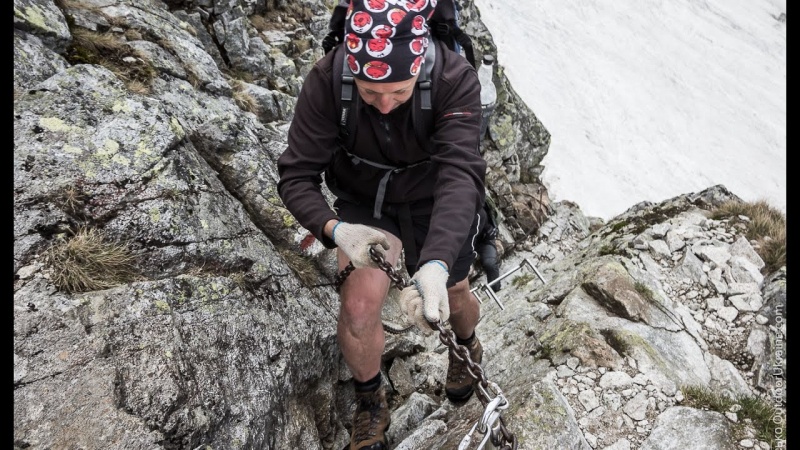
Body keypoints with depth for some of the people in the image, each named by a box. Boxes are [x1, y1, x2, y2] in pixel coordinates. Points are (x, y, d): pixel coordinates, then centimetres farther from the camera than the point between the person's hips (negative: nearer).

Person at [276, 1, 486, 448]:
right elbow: (296, 175, -25)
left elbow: (460, 176, -42)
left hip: (434, 202, 0)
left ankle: (467, 345, 56)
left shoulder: (456, 80, -33)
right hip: (364, 202, 0)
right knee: (358, 307, -15)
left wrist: (435, 266, -58)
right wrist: (335, 229, -45)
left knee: (452, 298, 15)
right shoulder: (327, 79, -29)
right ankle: (371, 402, 18)